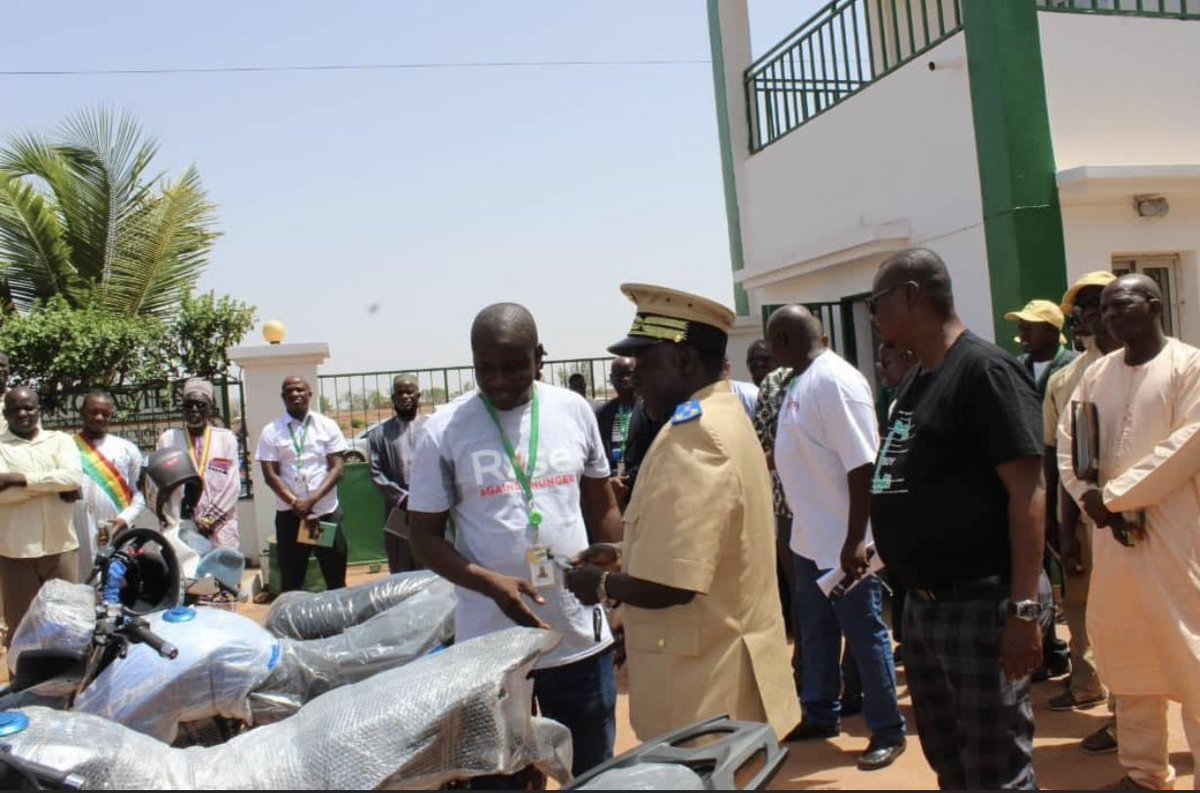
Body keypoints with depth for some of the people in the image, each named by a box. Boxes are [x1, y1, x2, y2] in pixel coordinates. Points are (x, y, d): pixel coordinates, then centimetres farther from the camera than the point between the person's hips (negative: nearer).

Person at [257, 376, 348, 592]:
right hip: (290, 515, 0)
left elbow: (338, 467, -4)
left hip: (327, 512, 0)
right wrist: (297, 505, -13)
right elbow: (271, 475, -4)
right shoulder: (271, 432, 0)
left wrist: (312, 500, -16)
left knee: (336, 580, 9)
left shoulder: (327, 426, 1)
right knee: (291, 582, 8)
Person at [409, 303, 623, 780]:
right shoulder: (444, 430, -7)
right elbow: (425, 537, -4)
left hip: (581, 636, 2)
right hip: (491, 643, -2)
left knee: (594, 771, 17)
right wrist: (492, 584, -20)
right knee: (500, 774, 15)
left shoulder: (574, 411, 0)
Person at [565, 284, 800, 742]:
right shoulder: (725, 418, 11)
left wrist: (602, 584, -8)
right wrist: (626, 559, 11)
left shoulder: (692, 436, -22)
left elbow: (669, 584, -26)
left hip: (706, 691, -10)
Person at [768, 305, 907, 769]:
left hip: (844, 540, -9)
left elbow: (862, 466, -25)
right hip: (811, 535, 9)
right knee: (815, 631, 20)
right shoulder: (802, 381, 8)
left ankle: (888, 731, 21)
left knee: (864, 634, 5)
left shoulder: (836, 382, -20)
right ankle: (820, 715, 37)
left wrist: (856, 540, -26)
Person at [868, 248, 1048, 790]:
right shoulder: (917, 379, 12)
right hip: (922, 604, 9)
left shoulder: (983, 369, -14)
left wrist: (1024, 609, -23)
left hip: (981, 604, -9)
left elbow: (1026, 490, -20)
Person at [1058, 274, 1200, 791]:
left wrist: (1112, 495, -14)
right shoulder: (1095, 374, 12)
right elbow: (1066, 446, 8)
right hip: (1112, 533, 5)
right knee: (1126, 658, 12)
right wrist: (1096, 505, -8)